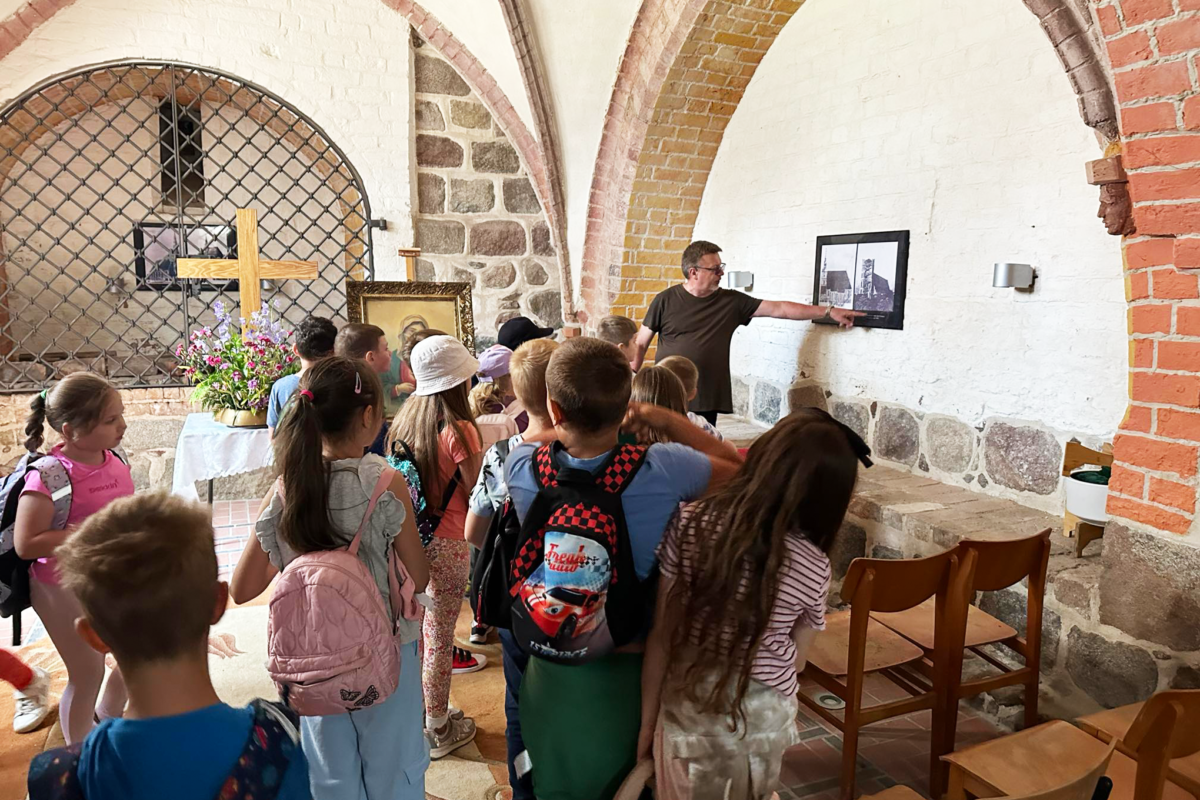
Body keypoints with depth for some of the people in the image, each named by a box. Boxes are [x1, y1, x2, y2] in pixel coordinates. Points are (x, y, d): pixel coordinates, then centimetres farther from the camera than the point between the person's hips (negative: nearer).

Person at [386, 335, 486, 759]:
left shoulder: (405, 418, 1)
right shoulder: (459, 431, -19)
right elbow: (477, 497, -14)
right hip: (446, 544, -7)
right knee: (439, 637, 7)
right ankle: (438, 730, 24)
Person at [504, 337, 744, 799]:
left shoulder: (522, 468, -20)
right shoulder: (665, 470, -26)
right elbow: (739, 471, -5)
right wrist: (667, 420, -8)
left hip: (556, 668, 2)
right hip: (638, 666, -1)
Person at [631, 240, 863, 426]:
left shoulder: (731, 301, 5)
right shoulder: (665, 301, -1)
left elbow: (779, 309, 3)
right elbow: (641, 344, 5)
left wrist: (828, 312, -1)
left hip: (707, 403, 2)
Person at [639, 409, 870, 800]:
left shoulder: (690, 525, -18)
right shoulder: (814, 568, -16)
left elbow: (660, 636, -12)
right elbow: (796, 661, -1)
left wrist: (648, 721, 0)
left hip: (686, 708, 0)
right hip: (763, 718, 1)